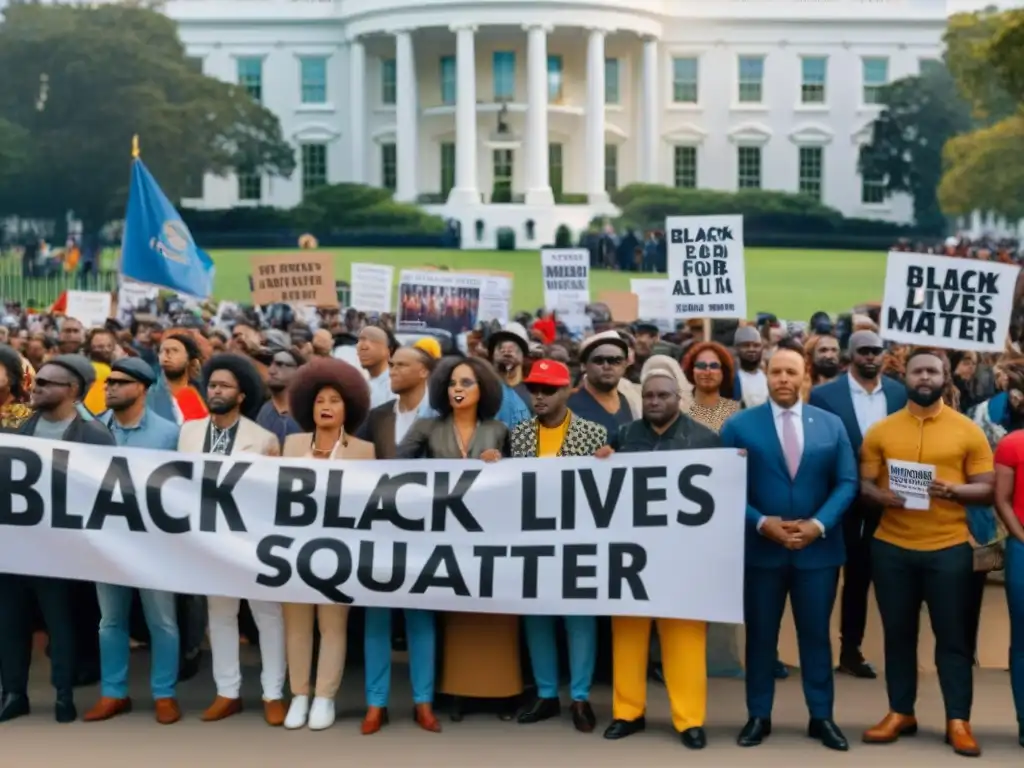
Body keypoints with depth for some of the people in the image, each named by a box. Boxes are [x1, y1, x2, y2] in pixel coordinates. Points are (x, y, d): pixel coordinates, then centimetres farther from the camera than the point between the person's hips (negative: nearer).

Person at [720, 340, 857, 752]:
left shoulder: (831, 424, 5)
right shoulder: (739, 425, -1)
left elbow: (847, 483, 1)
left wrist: (820, 524, -13)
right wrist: (761, 523, -16)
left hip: (818, 548, 1)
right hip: (760, 549, -1)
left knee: (816, 634, 10)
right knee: (760, 635, 9)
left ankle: (822, 717, 22)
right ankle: (758, 716, 20)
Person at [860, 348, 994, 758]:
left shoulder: (968, 430, 2)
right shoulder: (880, 430, 6)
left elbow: (987, 489, 1)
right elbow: (864, 484, 7)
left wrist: (952, 490, -18)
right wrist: (881, 496, -15)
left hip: (949, 547, -1)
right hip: (892, 546, 2)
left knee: (952, 635, 4)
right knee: (898, 633, 10)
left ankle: (958, 721, 12)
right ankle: (900, 713, 21)